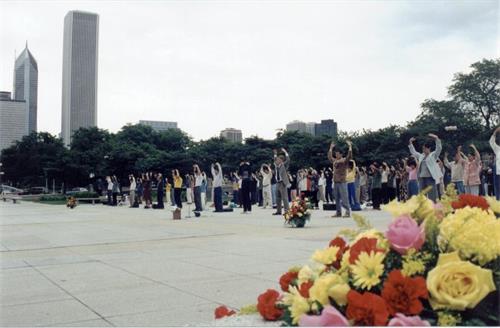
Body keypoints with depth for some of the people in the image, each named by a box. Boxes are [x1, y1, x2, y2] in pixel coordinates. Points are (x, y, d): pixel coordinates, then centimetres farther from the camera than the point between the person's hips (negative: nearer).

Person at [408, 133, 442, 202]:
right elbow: (413, 152, 28)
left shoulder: (433, 155, 1)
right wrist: (410, 143, 26)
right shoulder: (421, 156, 18)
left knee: (432, 197, -7)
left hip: (430, 178, -6)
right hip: (422, 178, 6)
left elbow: (439, 148, -12)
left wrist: (436, 139, -21)